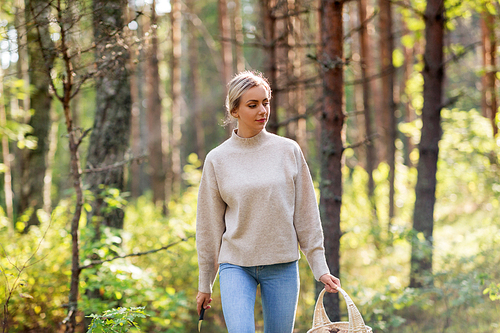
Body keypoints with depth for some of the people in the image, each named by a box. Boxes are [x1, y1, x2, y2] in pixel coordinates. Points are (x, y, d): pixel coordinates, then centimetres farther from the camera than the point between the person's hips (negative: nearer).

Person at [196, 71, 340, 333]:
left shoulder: (289, 151, 2)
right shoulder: (217, 159, 1)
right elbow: (209, 225, 7)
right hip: (235, 264, -1)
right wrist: (205, 284, 9)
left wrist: (319, 267, 1)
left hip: (282, 264, 1)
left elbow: (306, 214, 5)